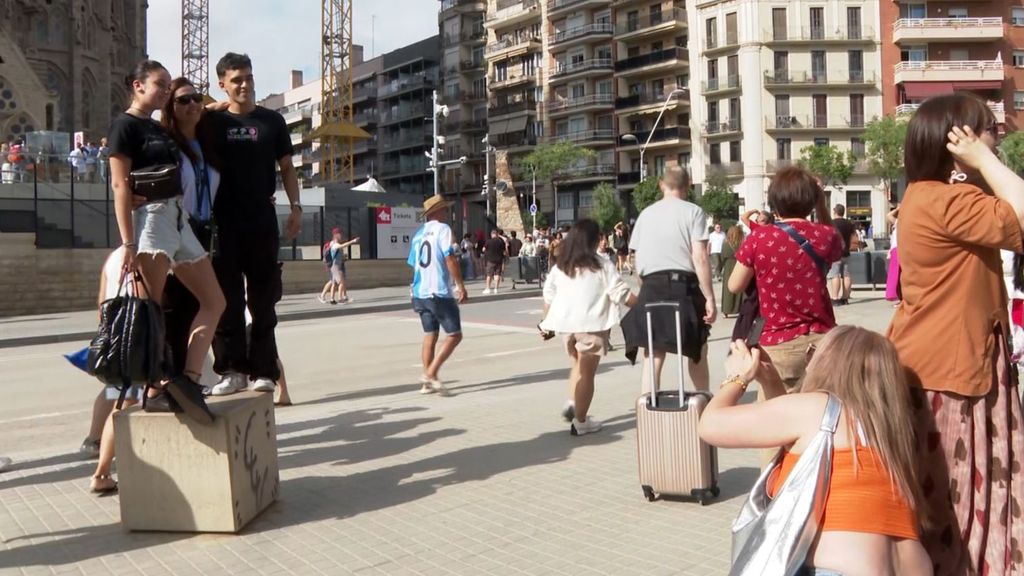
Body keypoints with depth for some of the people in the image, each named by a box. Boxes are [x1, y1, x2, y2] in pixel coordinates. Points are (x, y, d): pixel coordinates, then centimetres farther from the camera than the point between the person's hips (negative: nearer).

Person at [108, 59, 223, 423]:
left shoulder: (159, 128, 23)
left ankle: (188, 379, -3)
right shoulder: (126, 124, -2)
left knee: (214, 301, 4)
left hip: (178, 219, 9)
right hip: (150, 218, -9)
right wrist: (128, 243, -19)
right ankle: (154, 390, -6)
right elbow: (120, 185, -11)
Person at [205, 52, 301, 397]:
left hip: (262, 220, 0)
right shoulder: (212, 122, 7)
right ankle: (232, 369, 3)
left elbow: (286, 168, 12)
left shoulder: (272, 121, 9)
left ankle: (263, 370, 8)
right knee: (227, 300, -2)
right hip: (224, 222, 0)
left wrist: (295, 206, 0)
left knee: (263, 300, 3)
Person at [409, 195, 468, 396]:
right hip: (440, 292, -8)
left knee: (430, 336, 12)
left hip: (420, 292, 8)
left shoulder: (419, 233, 15)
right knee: (454, 335, -1)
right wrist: (461, 286, -14)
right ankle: (431, 373, -11)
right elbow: (449, 258, -16)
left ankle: (428, 383, 12)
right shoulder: (442, 229, -7)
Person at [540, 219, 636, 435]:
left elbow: (548, 297, 14)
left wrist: (546, 322, 25)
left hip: (565, 322, 5)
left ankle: (571, 404, 9)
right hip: (591, 323, -5)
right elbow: (622, 294, -8)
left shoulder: (559, 267, 8)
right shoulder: (602, 266, -6)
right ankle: (580, 421, 7)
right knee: (587, 372, 4)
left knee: (578, 364, 25)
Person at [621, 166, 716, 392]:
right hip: (684, 286, -2)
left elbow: (637, 260, 11)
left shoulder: (646, 214, 13)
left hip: (651, 288, 3)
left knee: (653, 358, 1)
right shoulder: (693, 212, 1)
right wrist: (709, 298, -8)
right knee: (697, 353, 17)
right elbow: (700, 257, -9)